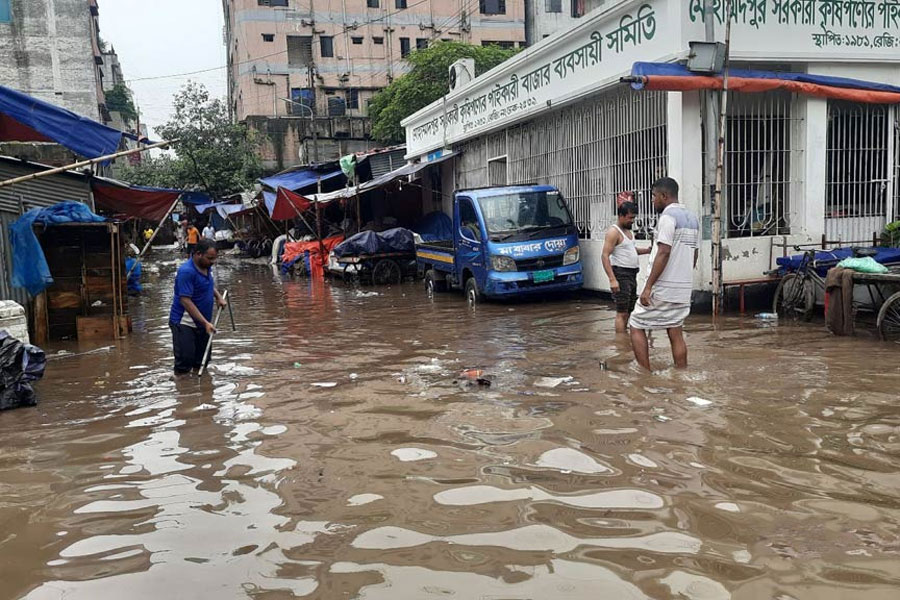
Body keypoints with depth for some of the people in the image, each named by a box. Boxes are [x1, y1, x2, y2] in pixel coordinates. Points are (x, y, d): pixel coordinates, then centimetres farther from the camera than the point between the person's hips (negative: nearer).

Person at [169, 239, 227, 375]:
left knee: (201, 362, 16)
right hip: (184, 323, -9)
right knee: (184, 364, -8)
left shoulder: (206, 267, 4)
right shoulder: (187, 271, -23)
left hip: (201, 323, 9)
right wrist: (205, 323, -28)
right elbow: (186, 301, -27)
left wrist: (219, 297, 7)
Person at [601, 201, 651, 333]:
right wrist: (612, 279, -27)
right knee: (622, 312, -10)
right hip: (621, 274, -10)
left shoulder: (628, 231, 16)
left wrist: (646, 250, 12)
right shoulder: (613, 232, -13)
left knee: (629, 311, 13)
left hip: (632, 274, 10)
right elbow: (605, 256, -20)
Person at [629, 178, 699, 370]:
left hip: (663, 288, -8)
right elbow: (694, 255, 17)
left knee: (636, 326, 2)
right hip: (683, 289, 8)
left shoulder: (668, 216, -13)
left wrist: (648, 287, -21)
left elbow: (664, 253, -21)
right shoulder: (692, 218, 14)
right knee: (676, 333, 11)